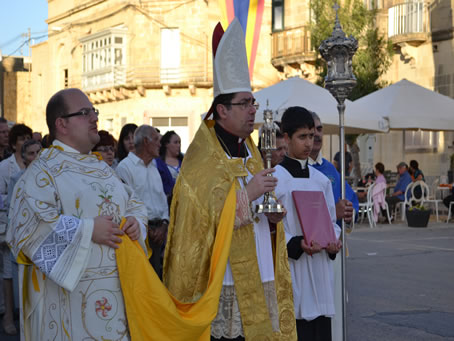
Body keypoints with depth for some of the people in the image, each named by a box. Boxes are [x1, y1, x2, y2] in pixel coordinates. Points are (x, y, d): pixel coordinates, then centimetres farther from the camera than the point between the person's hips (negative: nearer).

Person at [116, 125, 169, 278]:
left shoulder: (153, 167, 20)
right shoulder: (125, 167, -6)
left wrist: (163, 225, 3)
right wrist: (146, 229, -11)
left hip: (157, 230, 7)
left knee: (155, 274, 7)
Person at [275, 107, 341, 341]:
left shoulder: (321, 180, 12)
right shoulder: (275, 178, -6)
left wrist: (335, 241, -3)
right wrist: (297, 244, -22)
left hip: (320, 268, 6)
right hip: (291, 269, -5)